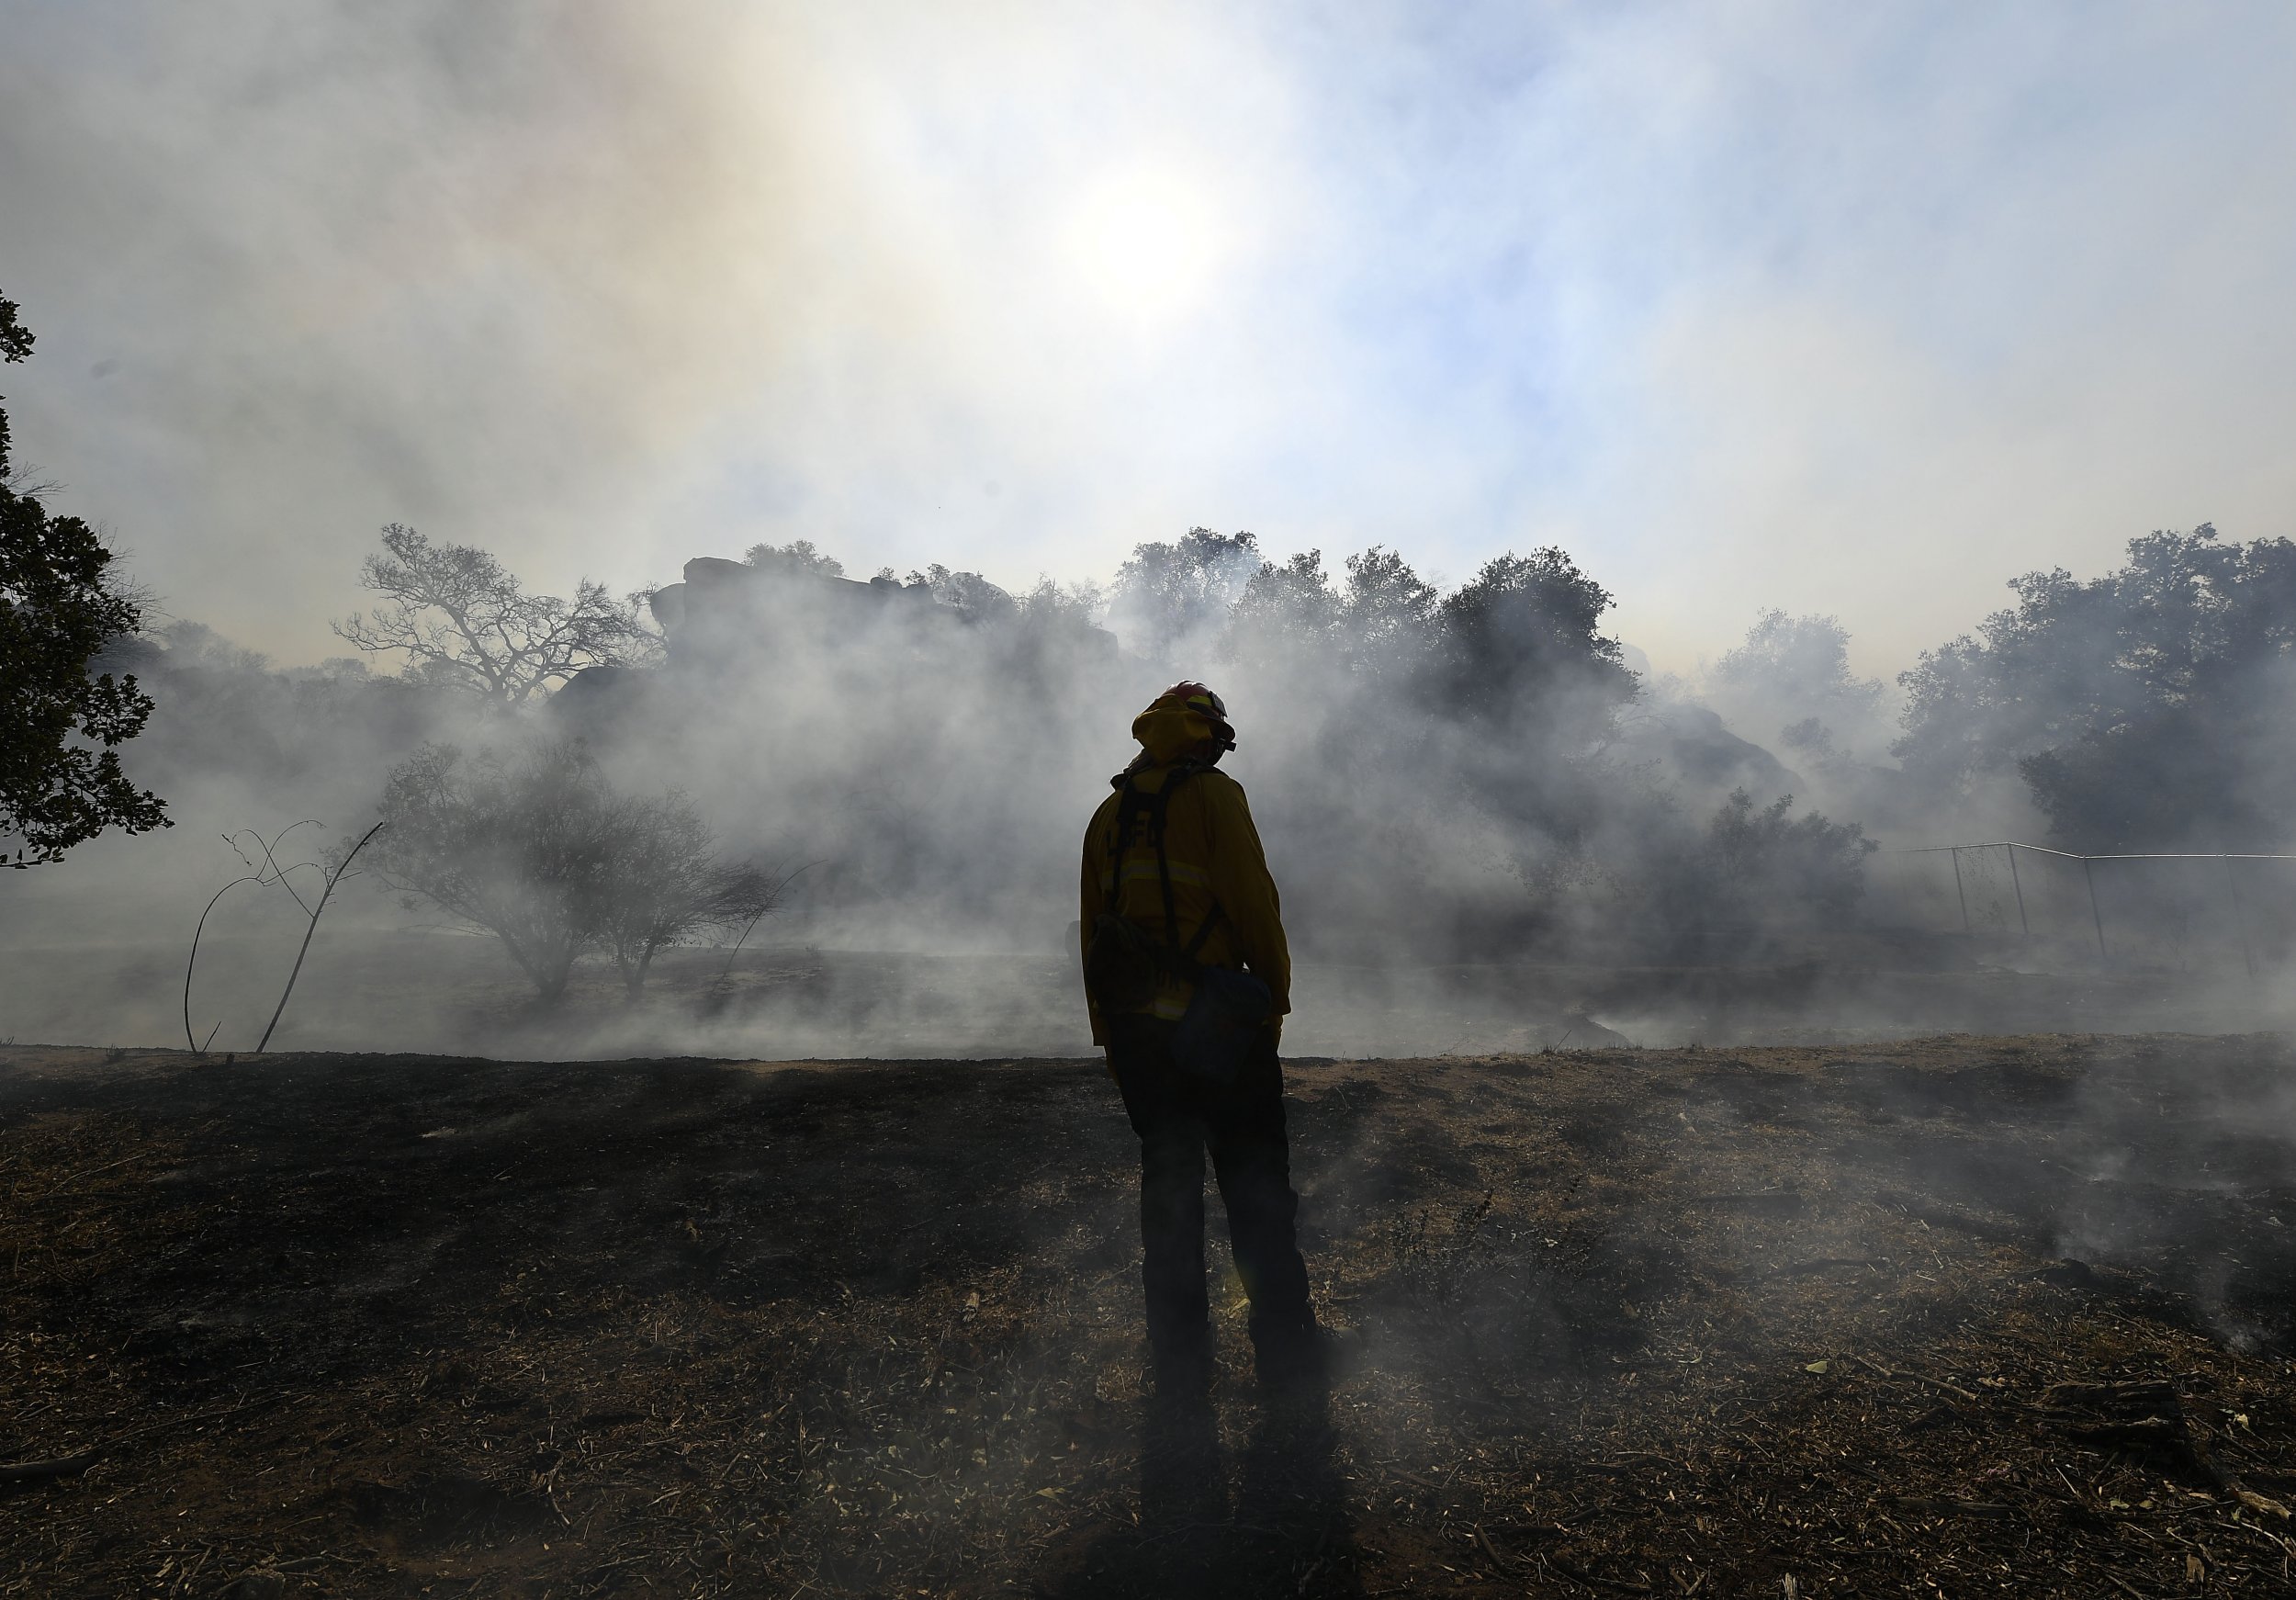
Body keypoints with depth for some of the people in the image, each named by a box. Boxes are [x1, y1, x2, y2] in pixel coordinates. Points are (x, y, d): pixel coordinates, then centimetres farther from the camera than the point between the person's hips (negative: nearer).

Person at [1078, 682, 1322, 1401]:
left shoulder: (1108, 814, 11)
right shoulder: (1212, 794, -7)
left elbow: (1093, 931, 12)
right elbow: (1254, 902, -13)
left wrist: (1108, 1033, 17)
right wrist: (1276, 995, -1)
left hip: (1134, 1024, 5)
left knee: (1166, 1184, 14)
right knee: (1257, 1184, 10)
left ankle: (1180, 1361, 24)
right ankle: (1285, 1351, 22)